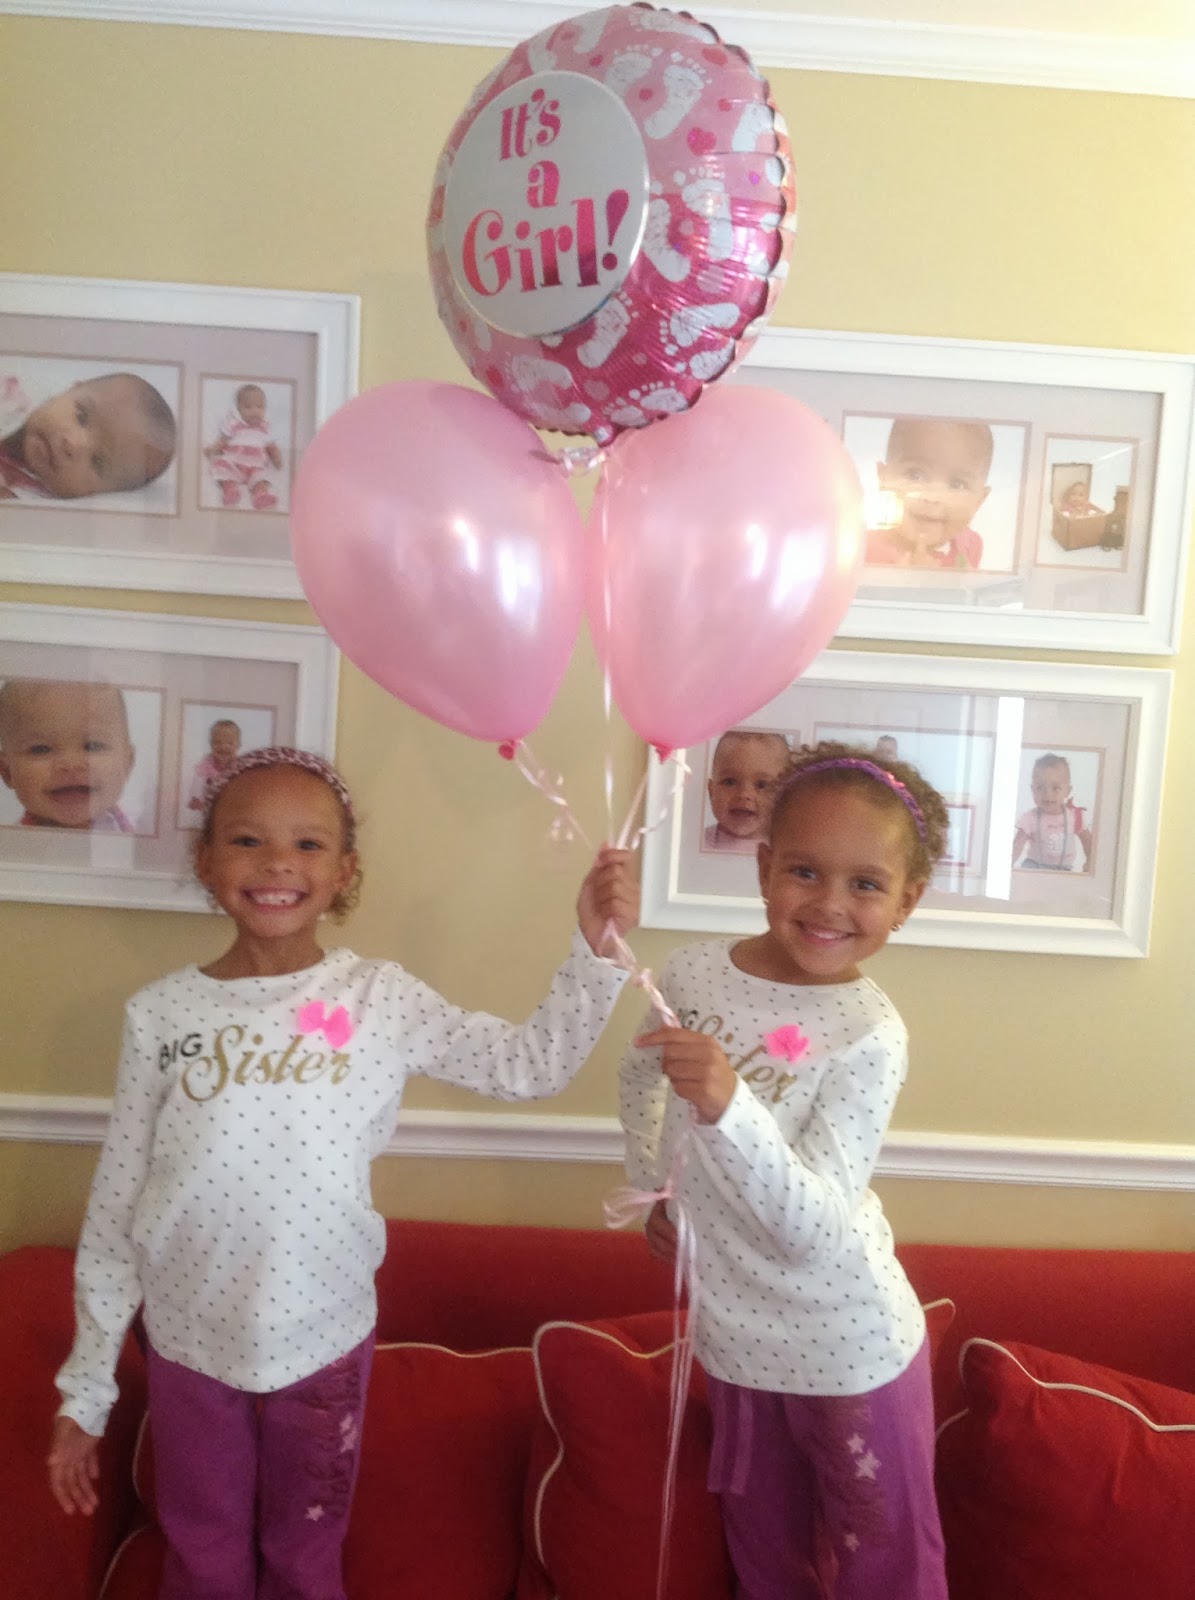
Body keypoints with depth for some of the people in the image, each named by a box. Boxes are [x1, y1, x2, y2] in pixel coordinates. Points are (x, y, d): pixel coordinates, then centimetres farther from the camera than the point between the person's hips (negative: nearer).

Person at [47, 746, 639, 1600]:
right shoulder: (160, 1014, -8)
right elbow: (115, 1210, -2)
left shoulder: (381, 999, -10)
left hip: (323, 1343, 0)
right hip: (189, 1348, 1)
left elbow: (534, 1062, -9)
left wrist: (594, 944, -23)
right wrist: (86, 1386, 3)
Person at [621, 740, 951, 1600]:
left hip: (848, 1350, -4)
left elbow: (811, 1231, -31)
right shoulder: (697, 968, -12)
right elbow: (642, 1078, 10)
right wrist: (660, 1187, 13)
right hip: (732, 1330, 4)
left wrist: (727, 1108, -44)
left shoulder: (872, 1037, -24)